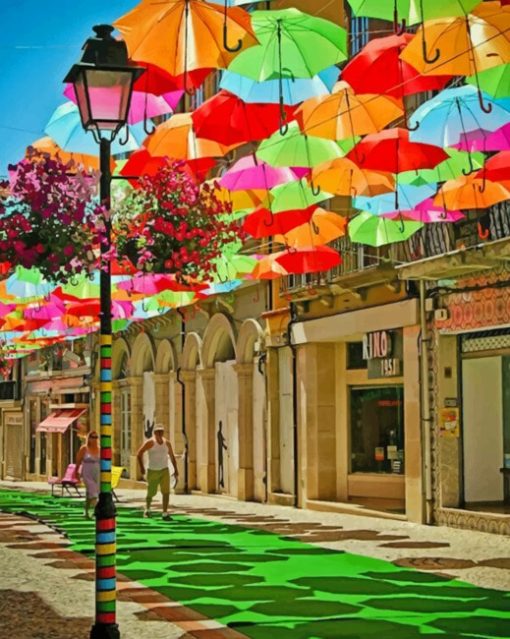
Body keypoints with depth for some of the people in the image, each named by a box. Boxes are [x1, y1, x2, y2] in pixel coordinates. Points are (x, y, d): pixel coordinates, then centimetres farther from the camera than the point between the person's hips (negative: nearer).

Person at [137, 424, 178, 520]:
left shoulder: (167, 443, 0)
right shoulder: (150, 443, -12)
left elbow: (172, 457, 12)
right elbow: (139, 454, -11)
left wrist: (176, 469, 6)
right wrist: (141, 467, -19)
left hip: (164, 470, 2)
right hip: (152, 471, -2)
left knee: (166, 492, -12)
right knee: (151, 493, 8)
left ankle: (165, 514, -7)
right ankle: (147, 509, 37)